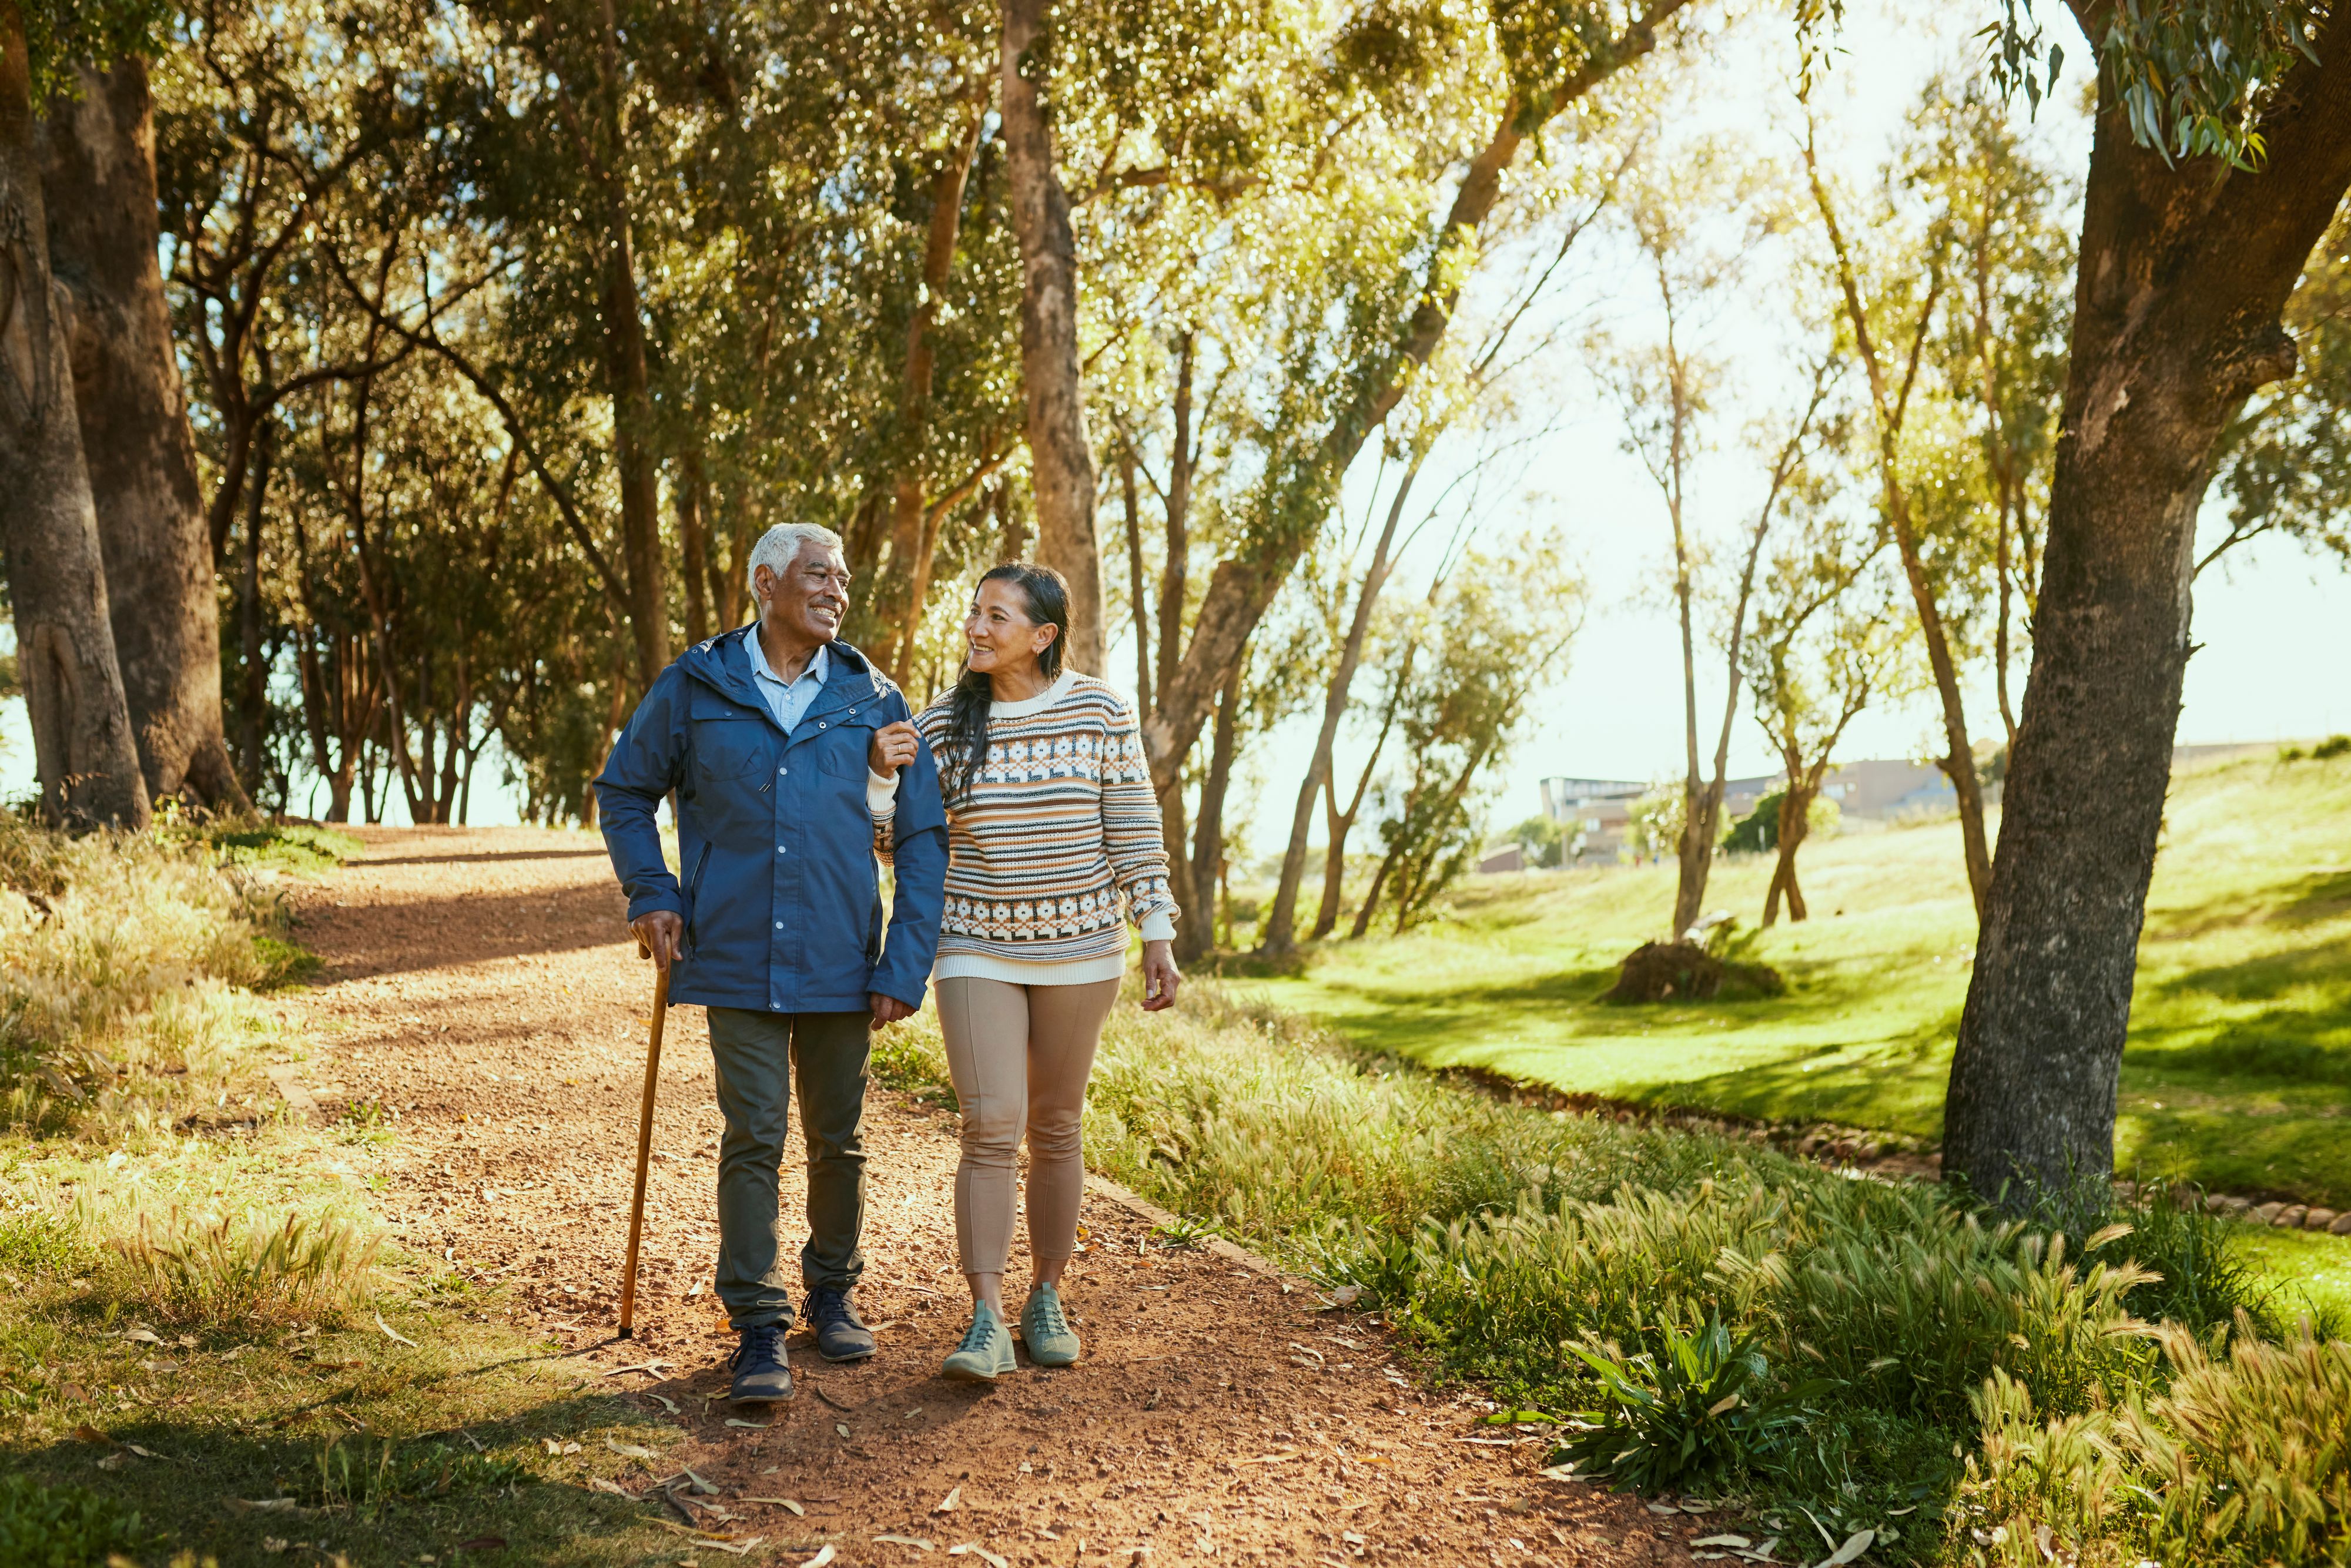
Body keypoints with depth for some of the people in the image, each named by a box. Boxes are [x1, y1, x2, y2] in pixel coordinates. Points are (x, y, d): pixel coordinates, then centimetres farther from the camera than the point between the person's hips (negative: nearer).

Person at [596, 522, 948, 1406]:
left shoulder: (872, 701, 3)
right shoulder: (695, 688, 1)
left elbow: (923, 836, 4)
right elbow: (623, 792, 14)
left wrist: (905, 967, -2)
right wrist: (651, 894, 0)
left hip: (840, 963, 2)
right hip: (736, 959, -1)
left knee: (837, 1139, 12)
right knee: (753, 1139, -3)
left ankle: (832, 1293, 31)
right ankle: (759, 1326, 6)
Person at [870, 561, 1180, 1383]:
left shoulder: (1100, 709, -4)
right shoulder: (942, 722, -2)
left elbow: (1135, 827, 0)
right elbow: (911, 836, 1)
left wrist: (1158, 934, -2)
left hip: (1079, 948, 0)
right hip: (977, 947, 0)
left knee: (1054, 1129, 9)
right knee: (990, 1128, -10)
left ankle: (1047, 1299, 24)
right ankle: (987, 1322, -7)